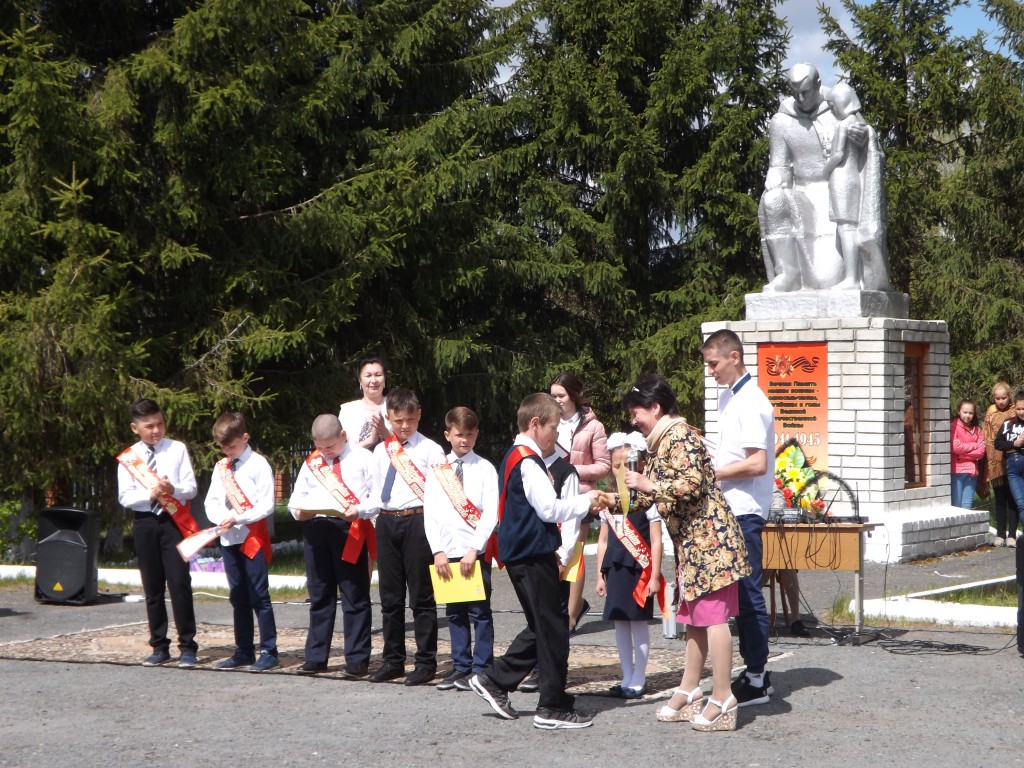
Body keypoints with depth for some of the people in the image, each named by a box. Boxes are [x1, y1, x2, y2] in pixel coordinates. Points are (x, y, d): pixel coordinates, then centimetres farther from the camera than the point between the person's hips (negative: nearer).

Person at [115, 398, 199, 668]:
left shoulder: (177, 449, 2)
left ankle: (187, 647, -2)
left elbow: (191, 488, -2)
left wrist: (173, 490, -23)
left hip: (173, 522, -2)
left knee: (179, 583, -8)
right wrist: (150, 494, -18)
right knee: (152, 587, 7)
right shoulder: (128, 458, 5)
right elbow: (124, 497, -1)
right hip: (144, 523, 2)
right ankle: (159, 646, 17)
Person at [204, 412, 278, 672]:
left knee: (259, 596, -5)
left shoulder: (258, 465, -8)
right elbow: (211, 501, 10)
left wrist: (237, 518, -20)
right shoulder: (221, 467, 11)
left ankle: (269, 651, -1)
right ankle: (244, 651, 18)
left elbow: (267, 506, -13)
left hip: (253, 536, -6)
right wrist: (221, 519, -11)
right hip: (228, 538, 6)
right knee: (238, 598, 12)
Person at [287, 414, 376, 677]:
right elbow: (297, 496, 19)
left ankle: (357, 660, 3)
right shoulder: (311, 463, 16)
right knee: (319, 596, 10)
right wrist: (298, 510, -3)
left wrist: (359, 510, -21)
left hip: (351, 530, -5)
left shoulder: (363, 458, 2)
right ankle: (316, 658, 17)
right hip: (314, 529, 5)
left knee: (354, 597, -1)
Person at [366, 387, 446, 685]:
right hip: (386, 522, 5)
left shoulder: (430, 449, -2)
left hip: (417, 521, -5)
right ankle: (393, 660, 21)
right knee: (390, 596, 11)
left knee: (421, 595, 0)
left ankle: (426, 662, 7)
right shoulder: (381, 450, 13)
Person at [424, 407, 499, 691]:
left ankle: (480, 668, 4)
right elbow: (430, 513, 6)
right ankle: (460, 666, 17)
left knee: (479, 611, -1)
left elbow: (491, 513, -7)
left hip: (476, 551, -4)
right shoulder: (437, 470, 9)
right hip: (447, 552, 4)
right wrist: (438, 551, -3)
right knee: (454, 613, 9)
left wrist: (474, 550, -13)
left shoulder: (485, 468, -1)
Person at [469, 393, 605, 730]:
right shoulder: (528, 461, -16)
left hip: (521, 553, 10)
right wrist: (586, 501, -9)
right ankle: (553, 708, 0)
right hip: (532, 555, -10)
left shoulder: (514, 458, 16)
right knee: (551, 631, -5)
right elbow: (549, 508, -21)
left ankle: (494, 680, 20)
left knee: (541, 628, 17)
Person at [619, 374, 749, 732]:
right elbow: (651, 497, 27)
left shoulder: (678, 437, -13)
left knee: (712, 616, -8)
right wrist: (614, 500, 23)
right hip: (693, 544, 11)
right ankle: (689, 693, 23)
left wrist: (647, 485, -20)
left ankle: (722, 702, -7)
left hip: (708, 540, -11)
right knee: (694, 619, 15)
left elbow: (692, 484, -24)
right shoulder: (663, 441, 18)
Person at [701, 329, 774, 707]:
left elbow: (757, 464, -21)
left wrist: (712, 473, -15)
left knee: (748, 593, -5)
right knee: (741, 592, 12)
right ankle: (753, 672, 19)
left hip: (745, 510, -10)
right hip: (730, 508, 10)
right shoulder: (728, 397, 14)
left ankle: (756, 680, 1)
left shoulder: (750, 403, -16)